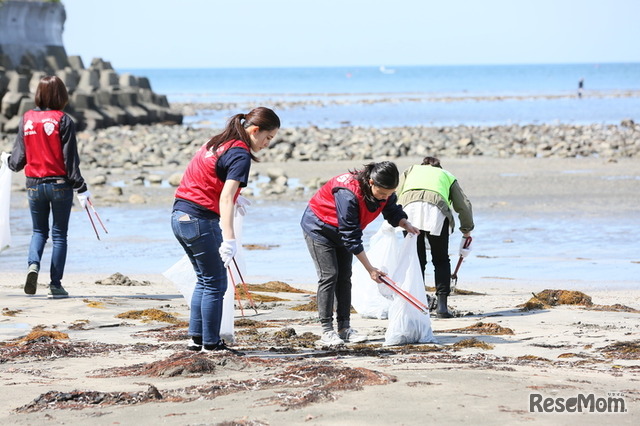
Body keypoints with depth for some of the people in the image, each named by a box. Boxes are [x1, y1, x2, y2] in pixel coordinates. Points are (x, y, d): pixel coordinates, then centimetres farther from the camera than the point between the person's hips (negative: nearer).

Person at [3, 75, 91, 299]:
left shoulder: (26, 119, -1)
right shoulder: (63, 120, -10)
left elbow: (18, 157, 5)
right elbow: (70, 160, -11)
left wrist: (10, 163, 28)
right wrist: (81, 188, -6)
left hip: (34, 185, 3)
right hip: (60, 184, -3)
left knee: (39, 231, 18)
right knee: (59, 234, 7)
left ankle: (33, 264, -10)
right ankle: (55, 284, 5)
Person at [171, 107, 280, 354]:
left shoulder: (219, 143, 13)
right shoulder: (240, 154, -14)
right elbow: (225, 198, -25)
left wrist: (233, 198, 44)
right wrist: (229, 238, -33)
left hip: (180, 216, 9)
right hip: (201, 220, -9)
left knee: (205, 280, 19)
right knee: (215, 284, 2)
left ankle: (196, 339, 21)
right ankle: (211, 344, 5)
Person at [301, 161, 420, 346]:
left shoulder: (385, 190, -18)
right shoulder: (348, 194, -40)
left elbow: (392, 211, 1)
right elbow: (351, 237, -36)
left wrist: (405, 224, -22)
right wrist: (370, 268, -33)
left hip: (341, 231, 8)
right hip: (318, 227, -7)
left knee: (344, 277, 4)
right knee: (329, 275, -14)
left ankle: (344, 328, 6)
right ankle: (327, 331, -14)